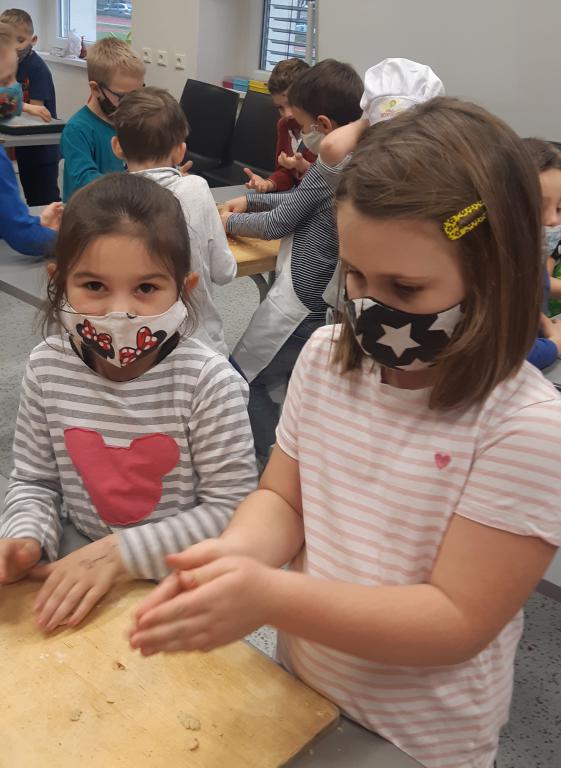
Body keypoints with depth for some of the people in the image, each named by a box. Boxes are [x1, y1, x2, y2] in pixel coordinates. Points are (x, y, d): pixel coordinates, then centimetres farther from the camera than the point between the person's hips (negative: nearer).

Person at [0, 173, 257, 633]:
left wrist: (123, 551, -21)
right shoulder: (47, 369, -6)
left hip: (181, 579, -1)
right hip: (77, 573, 2)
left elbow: (229, 507, -16)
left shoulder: (209, 382, -19)